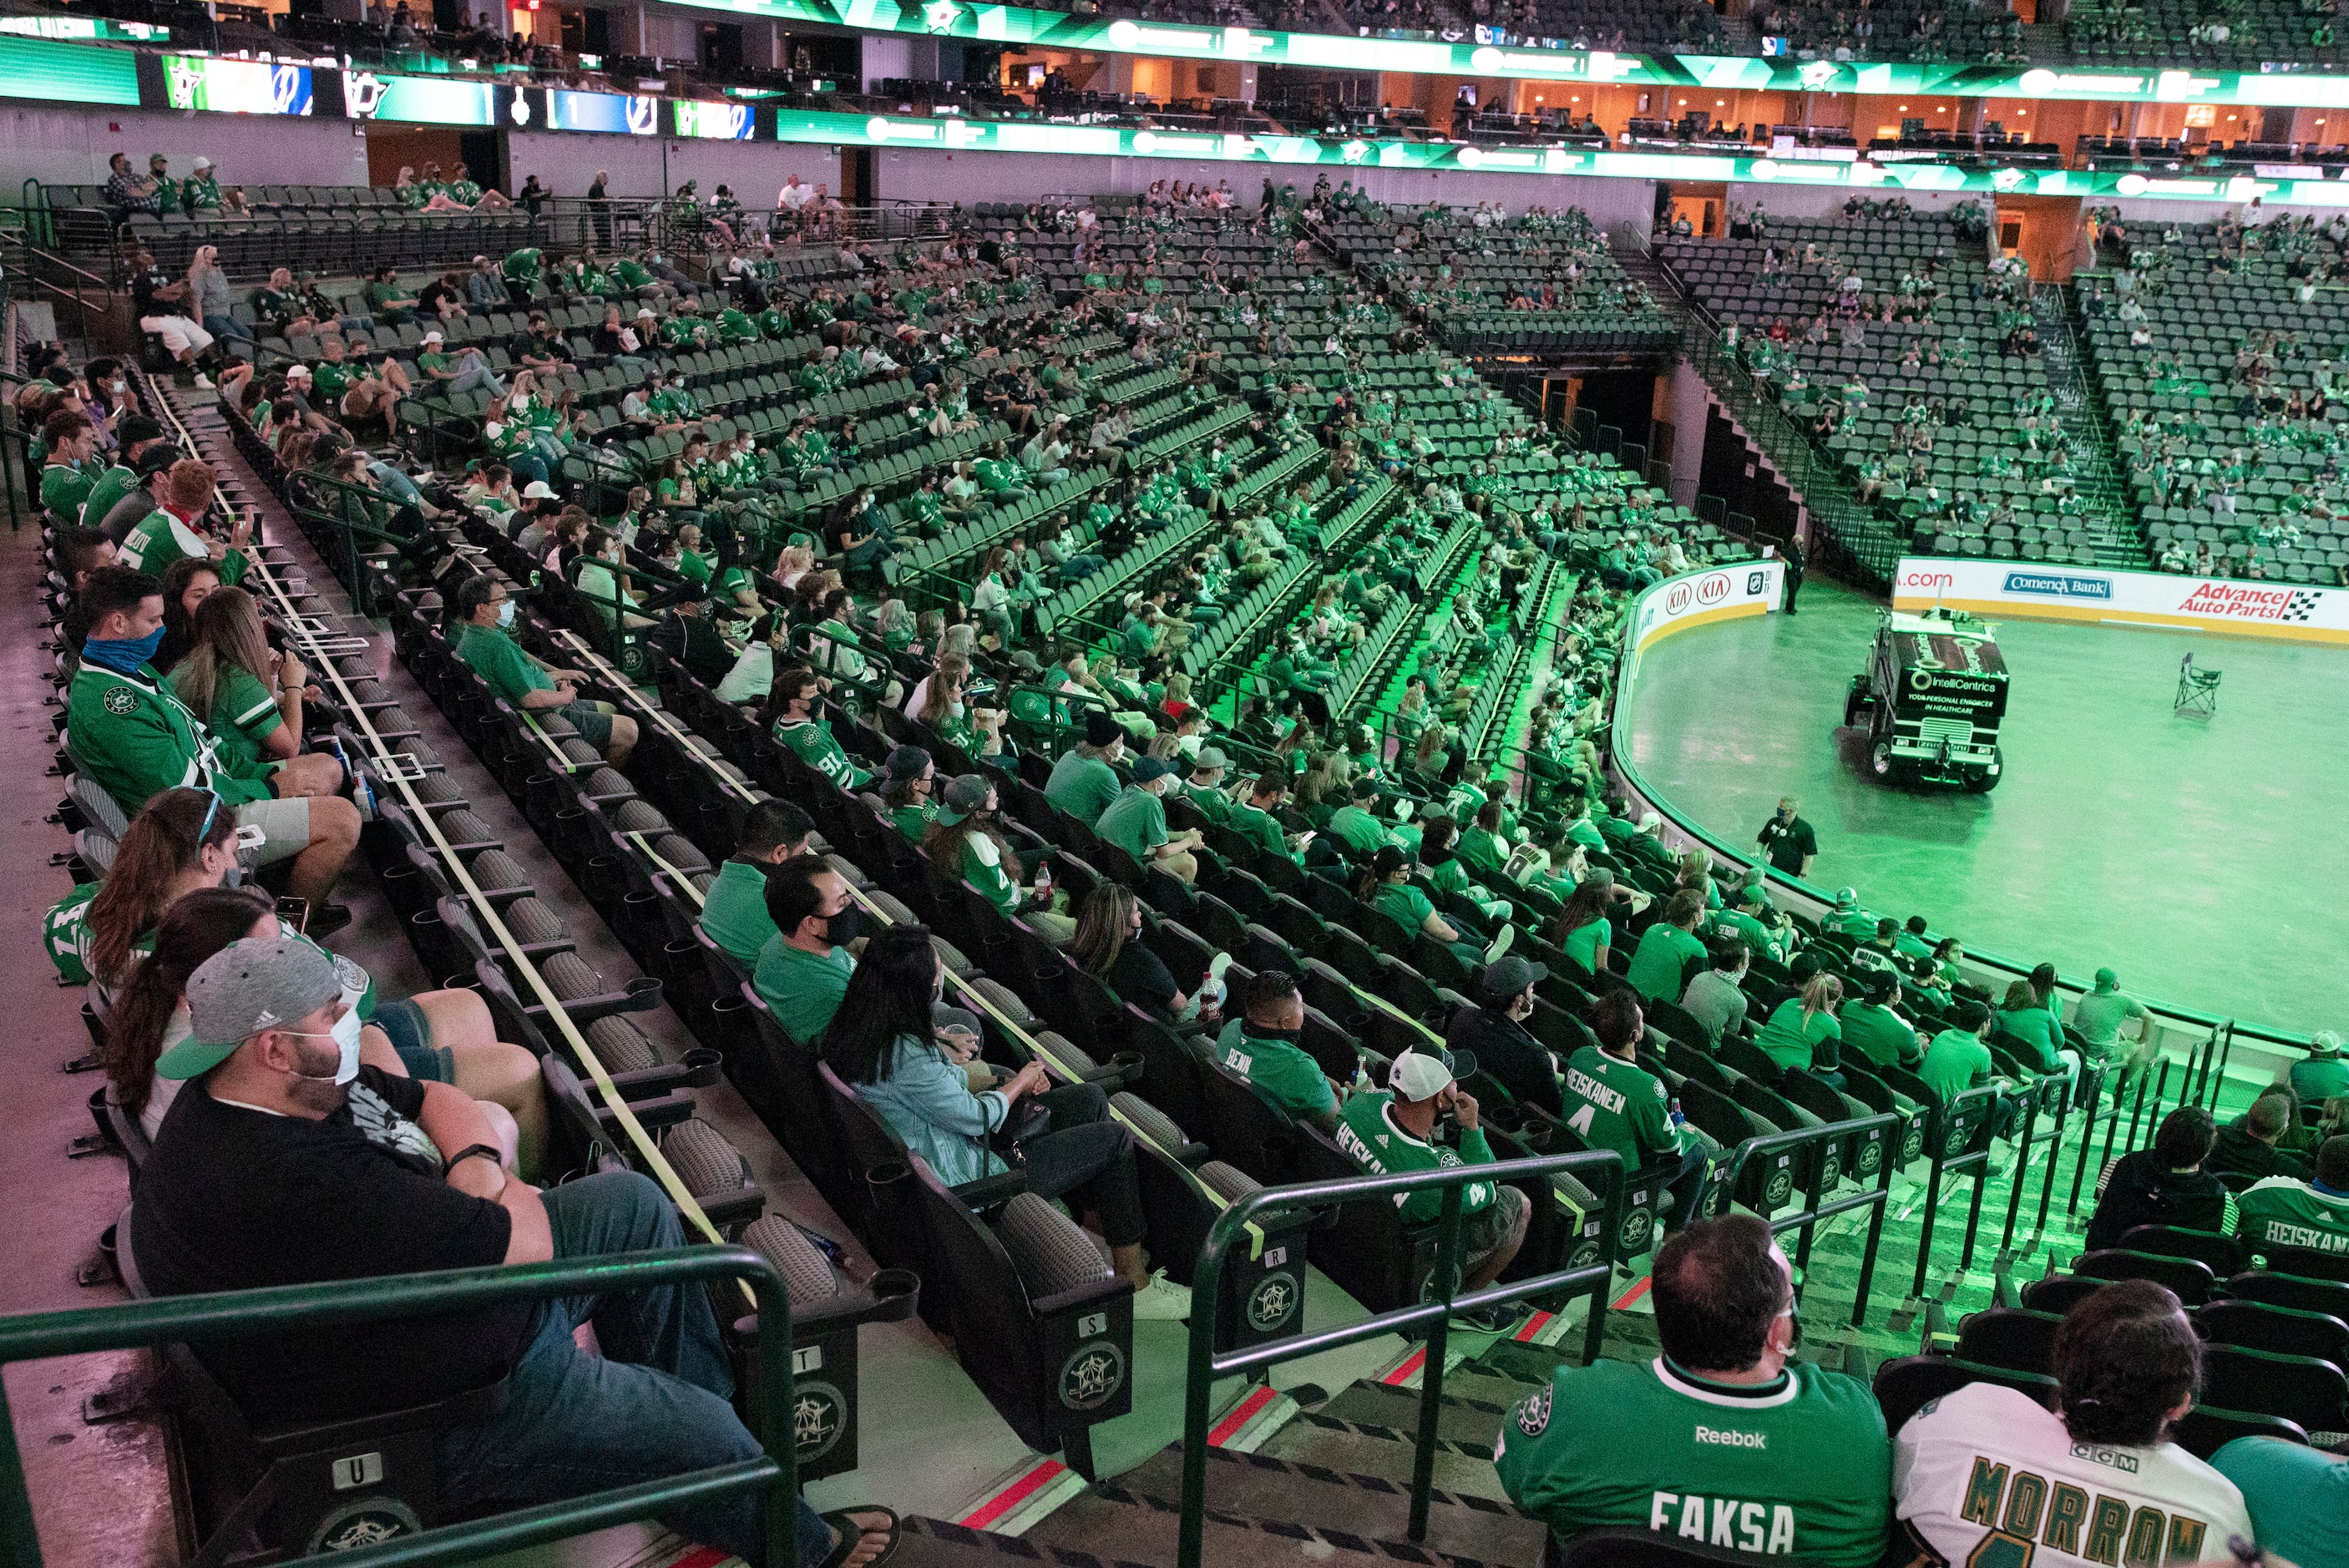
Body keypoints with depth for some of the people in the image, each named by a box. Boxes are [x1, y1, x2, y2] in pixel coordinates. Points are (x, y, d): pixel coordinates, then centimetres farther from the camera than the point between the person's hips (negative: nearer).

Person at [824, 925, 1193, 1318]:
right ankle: (1135, 1284, 8)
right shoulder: (907, 1055, -32)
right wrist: (1020, 1083, -2)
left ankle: (1097, 1230, 21)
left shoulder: (858, 1028, -1)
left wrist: (1011, 1079, 5)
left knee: (1091, 1098, 11)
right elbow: (975, 1118, -21)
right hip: (965, 1179, -10)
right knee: (1114, 1139, -4)